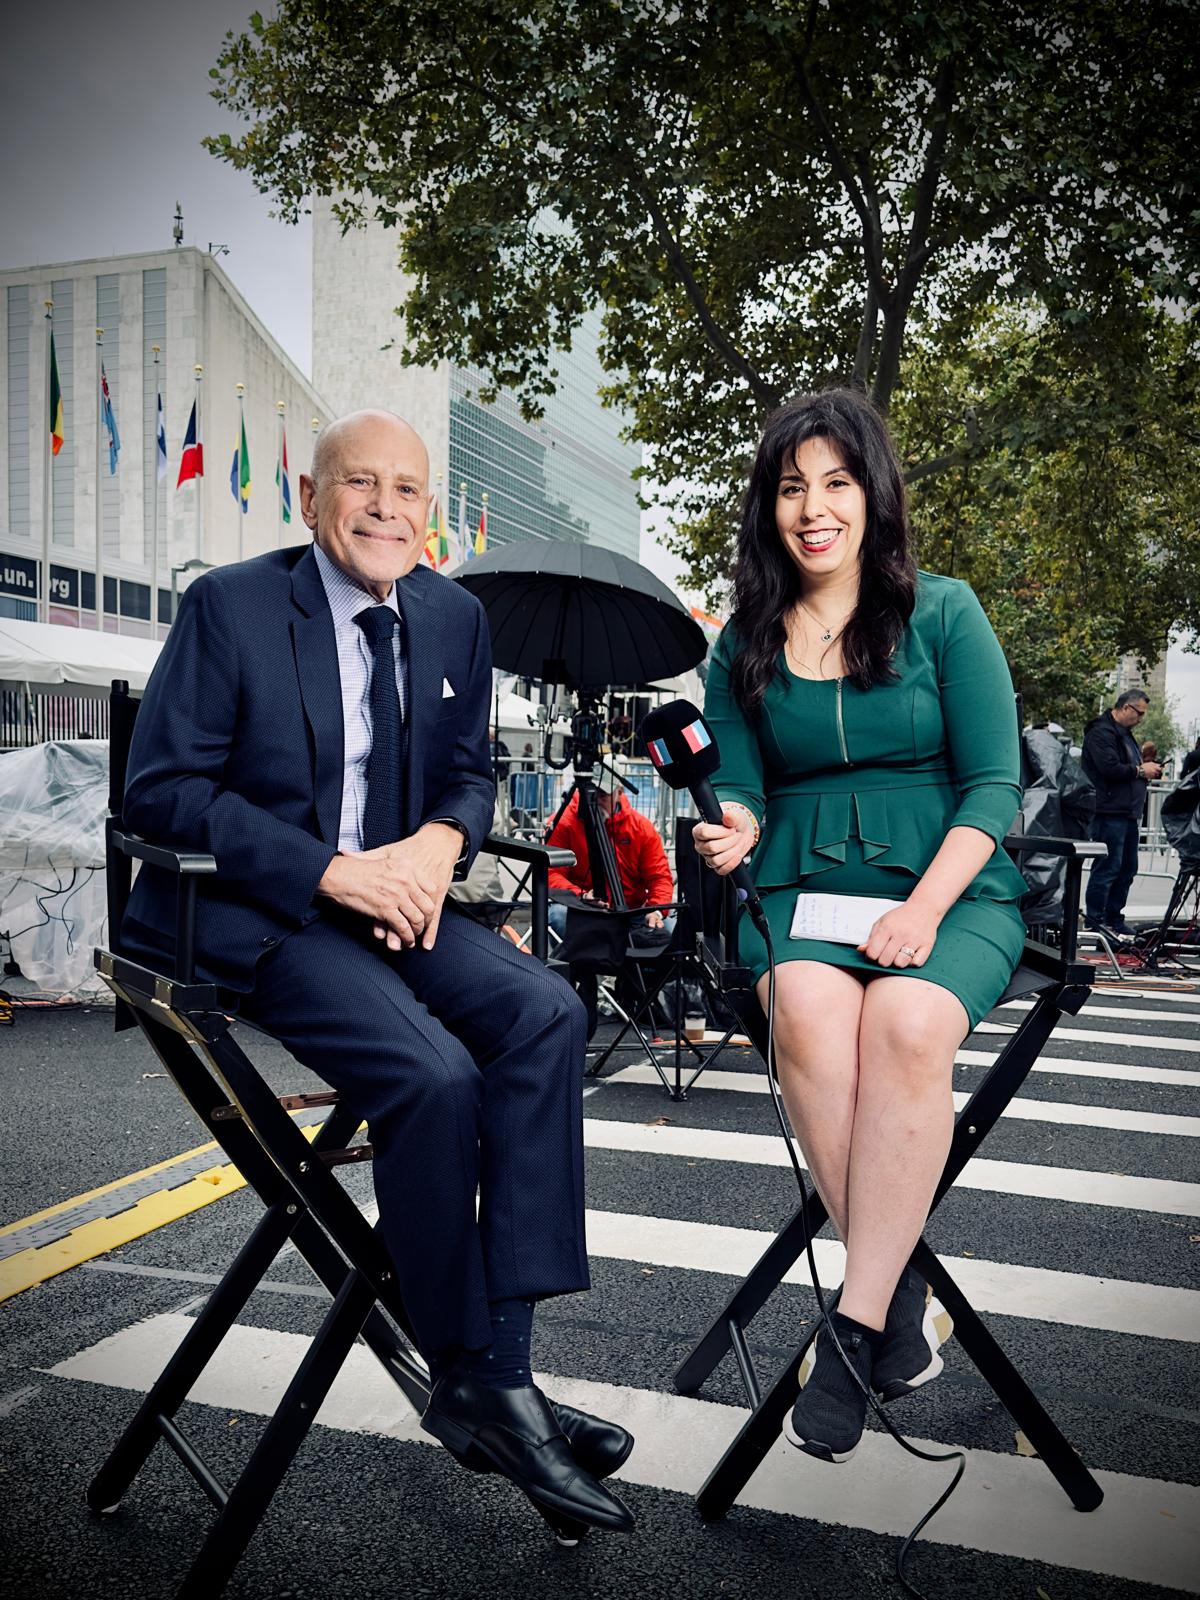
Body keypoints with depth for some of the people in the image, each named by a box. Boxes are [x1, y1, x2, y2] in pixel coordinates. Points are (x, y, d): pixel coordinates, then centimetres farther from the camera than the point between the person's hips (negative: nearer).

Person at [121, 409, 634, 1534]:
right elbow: (161, 790, -10)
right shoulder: (231, 605, -6)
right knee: (434, 1074, -27)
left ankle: (496, 1369, -16)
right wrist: (330, 871, -20)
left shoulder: (454, 617, 10)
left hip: (394, 895, 6)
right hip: (249, 914, -5)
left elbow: (469, 771, 17)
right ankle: (464, 1375, -5)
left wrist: (440, 841, -8)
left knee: (543, 1013, -20)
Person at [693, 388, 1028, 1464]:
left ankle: (857, 1322, -22)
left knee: (908, 1020, -34)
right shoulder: (743, 647, 11)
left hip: (951, 888, -1)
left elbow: (994, 786, -1)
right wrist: (737, 829, -14)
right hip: (806, 889, 2)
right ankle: (900, 1286, -18)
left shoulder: (944, 614, 3)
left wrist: (923, 908, -16)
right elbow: (743, 787, 11)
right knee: (806, 1005, -33)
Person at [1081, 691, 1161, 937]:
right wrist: (1140, 770, -11)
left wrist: (1148, 770, 12)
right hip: (1110, 813, -10)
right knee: (1107, 867, -9)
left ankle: (1114, 918, 19)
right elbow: (1110, 768, -22)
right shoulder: (1101, 732, -11)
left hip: (1128, 813, 11)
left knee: (1127, 868, 12)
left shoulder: (1124, 733, 22)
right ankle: (1094, 920, -5)